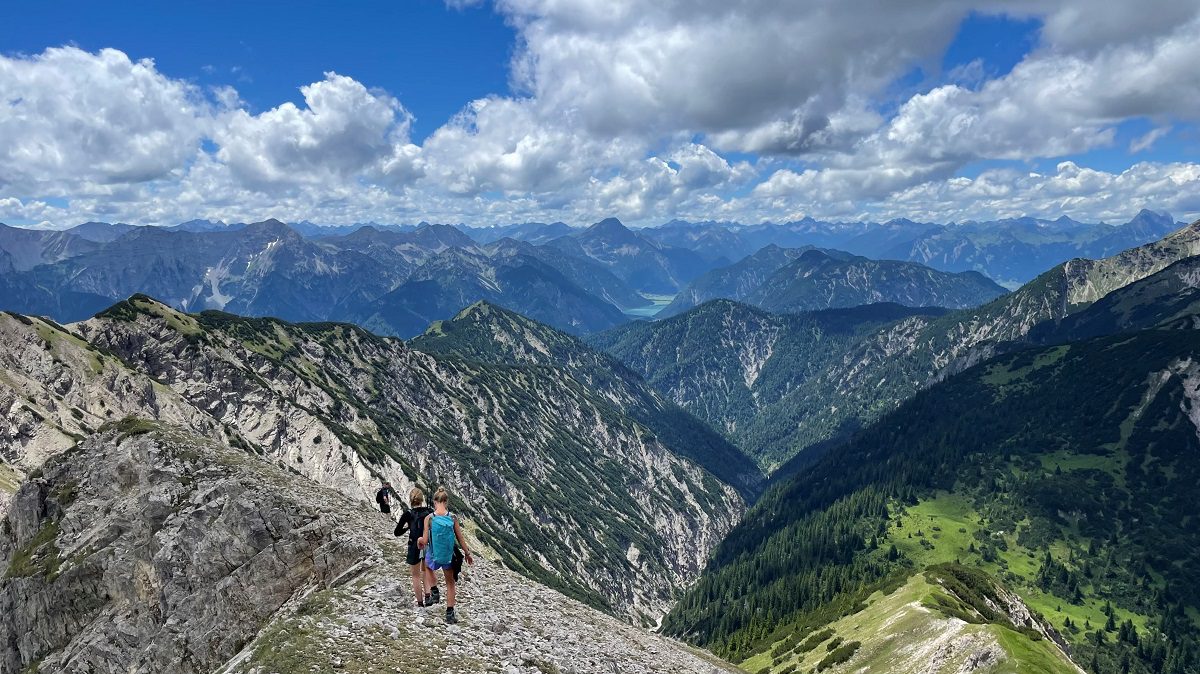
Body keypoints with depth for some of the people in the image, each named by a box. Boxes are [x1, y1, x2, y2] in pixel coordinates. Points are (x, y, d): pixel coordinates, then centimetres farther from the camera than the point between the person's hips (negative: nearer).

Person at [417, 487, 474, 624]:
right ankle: (449, 613, 20)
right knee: (450, 583, 19)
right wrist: (467, 553, 10)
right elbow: (460, 539, -4)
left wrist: (420, 540, 11)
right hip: (448, 556, 1)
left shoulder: (429, 518, -15)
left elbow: (425, 541, -13)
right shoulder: (453, 517, -11)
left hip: (433, 556, -1)